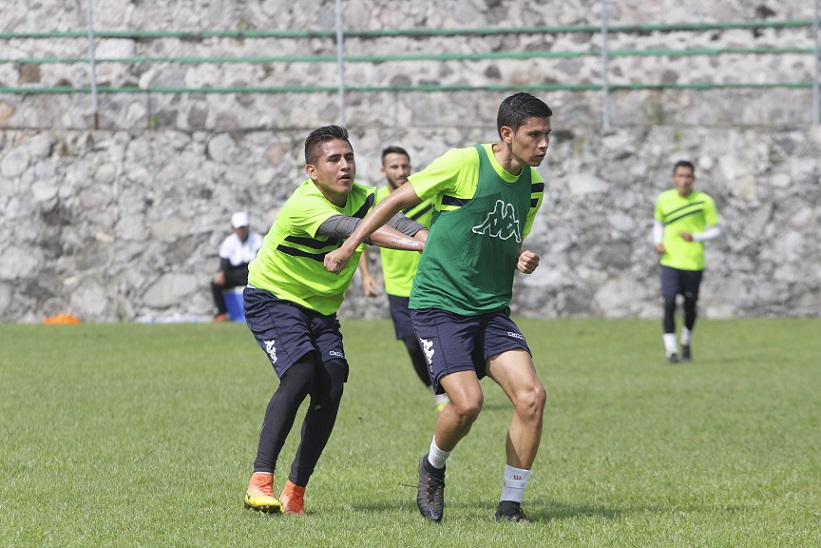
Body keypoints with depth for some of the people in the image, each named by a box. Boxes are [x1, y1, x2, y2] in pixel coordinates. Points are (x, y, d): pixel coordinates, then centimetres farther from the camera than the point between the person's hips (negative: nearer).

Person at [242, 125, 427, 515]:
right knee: (300, 373, -26)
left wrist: (431, 238, -48)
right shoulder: (304, 206, -28)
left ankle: (295, 490, -1)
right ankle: (260, 483, -24)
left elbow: (392, 222, -26)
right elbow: (355, 230, -43)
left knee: (331, 387, -11)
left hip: (321, 307, 6)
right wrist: (417, 244, -53)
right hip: (272, 299, -6)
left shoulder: (362, 198, -8)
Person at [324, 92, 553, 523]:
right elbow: (399, 199, -3)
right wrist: (347, 248, -2)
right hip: (439, 304, -6)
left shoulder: (532, 185, 8)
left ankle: (510, 504, 0)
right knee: (467, 403, -22)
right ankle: (433, 467, 12)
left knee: (531, 395, -14)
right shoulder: (464, 163, -12)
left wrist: (521, 261, -1)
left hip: (492, 310, 6)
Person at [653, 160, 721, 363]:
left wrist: (695, 237, -18)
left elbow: (716, 230, -1)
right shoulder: (664, 199, 1)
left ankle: (686, 342, 35)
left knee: (690, 306, 9)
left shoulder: (704, 201, -5)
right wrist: (658, 242, 0)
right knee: (669, 303, -14)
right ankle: (671, 349, -10)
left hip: (694, 262, 0)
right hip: (670, 261, 0)